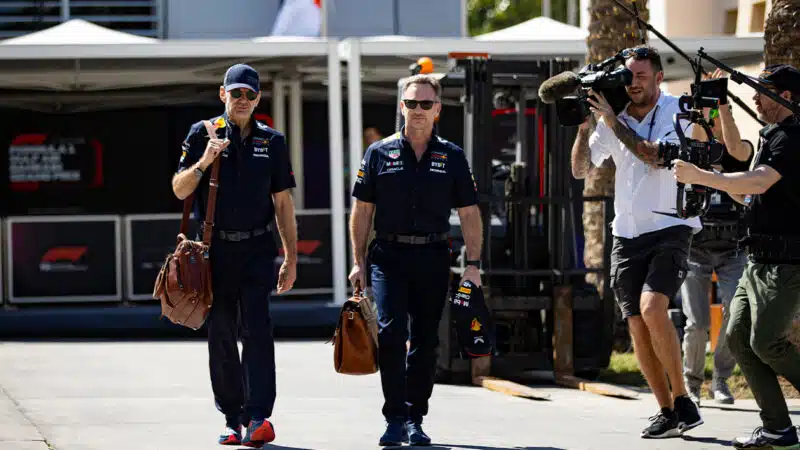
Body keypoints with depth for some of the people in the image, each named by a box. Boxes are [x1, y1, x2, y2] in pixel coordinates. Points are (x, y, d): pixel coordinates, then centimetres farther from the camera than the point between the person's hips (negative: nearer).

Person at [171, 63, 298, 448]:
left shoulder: (272, 141, 7)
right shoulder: (202, 134, 4)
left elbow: (283, 203, 9)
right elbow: (179, 190, 1)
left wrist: (291, 258, 5)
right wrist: (203, 162, -17)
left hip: (257, 250, -1)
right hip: (215, 250, 1)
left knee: (256, 329, -14)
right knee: (221, 335, 4)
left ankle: (258, 417, -22)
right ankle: (232, 419, 13)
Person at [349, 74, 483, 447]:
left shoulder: (452, 157, 8)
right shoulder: (380, 153, 6)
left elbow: (469, 214, 7)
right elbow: (362, 210, 8)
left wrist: (473, 263, -2)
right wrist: (359, 261, 2)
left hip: (433, 258, 1)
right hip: (389, 255, -1)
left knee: (425, 340, 4)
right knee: (391, 332, -14)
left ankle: (415, 419, 14)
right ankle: (395, 419, -12)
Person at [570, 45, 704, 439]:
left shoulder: (678, 111, -5)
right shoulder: (614, 119, 8)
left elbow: (656, 156, -20)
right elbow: (580, 169, 8)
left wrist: (612, 121, -18)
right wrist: (585, 126, -6)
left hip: (670, 227, -5)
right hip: (627, 234, 5)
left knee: (652, 308, -24)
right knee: (637, 326, 1)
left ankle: (682, 399, -13)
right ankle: (667, 412, 10)